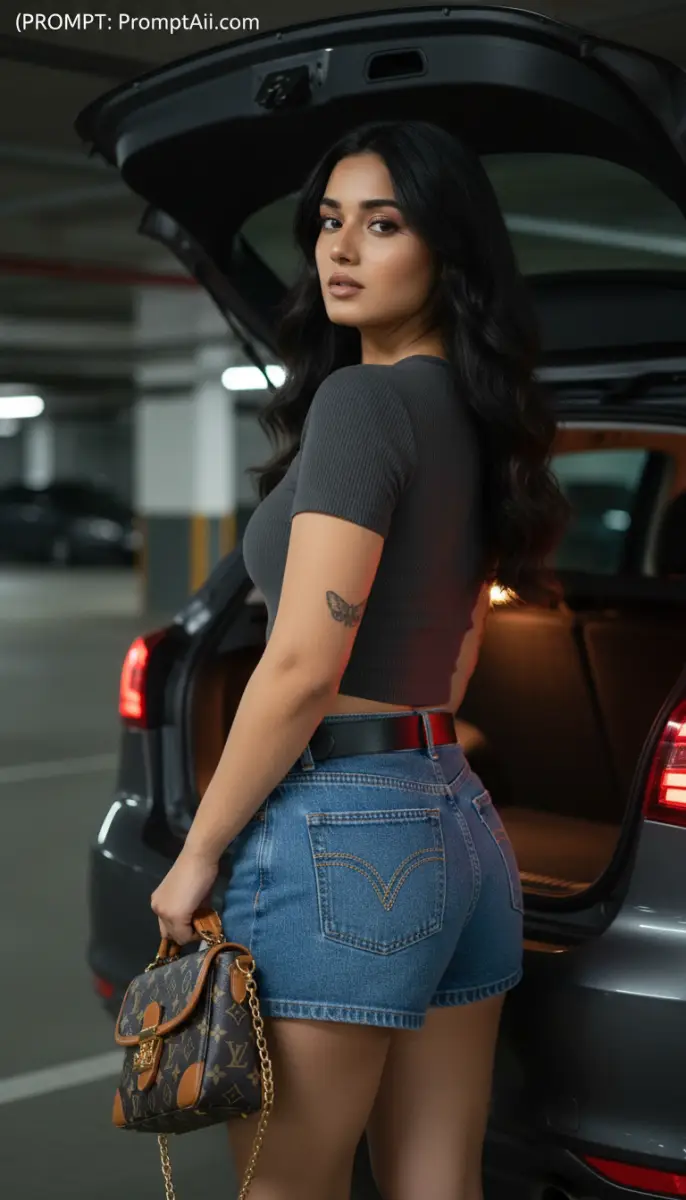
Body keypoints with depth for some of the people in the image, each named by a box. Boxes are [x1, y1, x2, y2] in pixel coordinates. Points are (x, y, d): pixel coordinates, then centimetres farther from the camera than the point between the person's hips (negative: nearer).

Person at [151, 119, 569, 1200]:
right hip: (462, 825, 9)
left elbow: (301, 669, -18)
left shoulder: (360, 398, -13)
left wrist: (197, 854, -8)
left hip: (341, 838, -9)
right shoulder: (477, 417, 14)